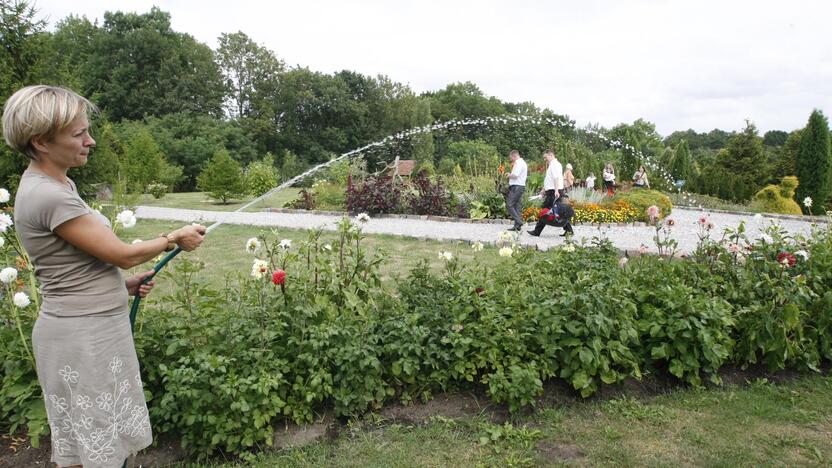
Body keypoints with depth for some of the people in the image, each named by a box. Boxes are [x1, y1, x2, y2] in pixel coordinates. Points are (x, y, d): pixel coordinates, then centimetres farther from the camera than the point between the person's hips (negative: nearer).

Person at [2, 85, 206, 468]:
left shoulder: (57, 183, 8)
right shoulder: (47, 196, -22)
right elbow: (122, 254, -18)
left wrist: (124, 284, 6)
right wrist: (174, 239, -3)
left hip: (96, 327, 9)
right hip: (81, 336, -9)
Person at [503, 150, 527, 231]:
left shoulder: (519, 163, -11)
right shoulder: (523, 163, 22)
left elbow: (515, 175, -21)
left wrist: (509, 175, -3)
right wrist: (510, 174, 14)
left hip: (516, 187, -11)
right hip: (520, 187, 11)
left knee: (509, 205, -12)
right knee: (517, 206, 9)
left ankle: (518, 223, -16)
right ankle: (517, 226, 8)